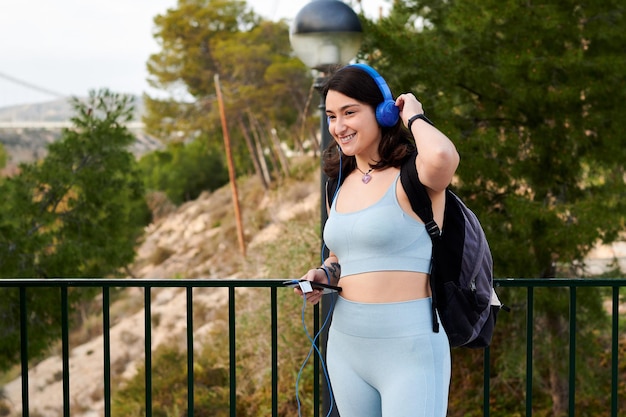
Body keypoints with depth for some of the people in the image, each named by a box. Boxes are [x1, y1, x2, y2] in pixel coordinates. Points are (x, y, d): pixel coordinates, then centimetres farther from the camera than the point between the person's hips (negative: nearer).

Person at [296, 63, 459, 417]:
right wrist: (324, 274, 5)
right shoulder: (340, 187, 10)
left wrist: (413, 117, -16)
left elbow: (443, 157, -36)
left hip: (409, 348, -7)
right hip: (346, 344, 7)